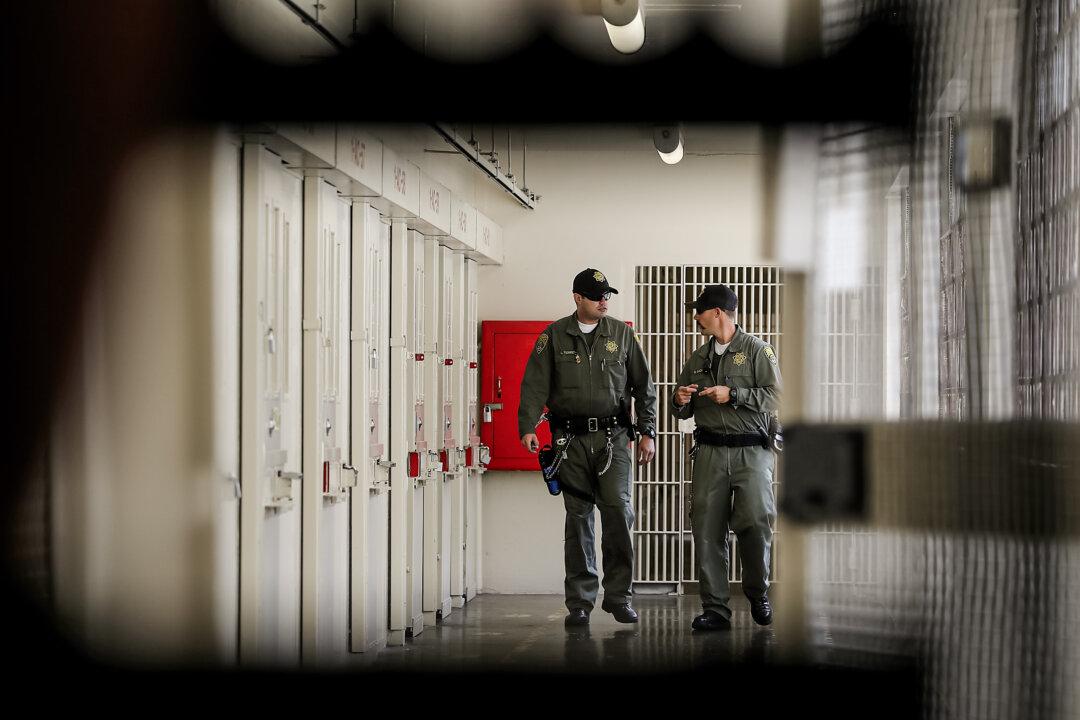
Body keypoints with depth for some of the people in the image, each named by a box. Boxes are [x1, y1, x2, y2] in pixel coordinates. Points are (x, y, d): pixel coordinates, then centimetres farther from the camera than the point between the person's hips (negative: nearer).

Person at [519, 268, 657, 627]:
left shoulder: (621, 334, 8)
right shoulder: (555, 336, 6)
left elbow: (643, 385, 11)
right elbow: (535, 384, 1)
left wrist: (647, 432, 6)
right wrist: (528, 427, -11)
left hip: (613, 438, 0)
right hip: (571, 439, 0)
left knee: (619, 510, -11)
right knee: (578, 518, 3)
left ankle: (618, 595, 0)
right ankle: (579, 602, 8)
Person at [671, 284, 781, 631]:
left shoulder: (757, 350, 2)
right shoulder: (698, 358, 18)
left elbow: (774, 397, -7)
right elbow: (683, 412, 23)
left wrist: (733, 394, -14)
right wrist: (680, 402, 0)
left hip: (750, 450, -4)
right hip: (710, 452, 4)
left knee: (755, 522, -14)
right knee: (707, 531, -3)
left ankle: (757, 593, 10)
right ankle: (715, 609, 3)